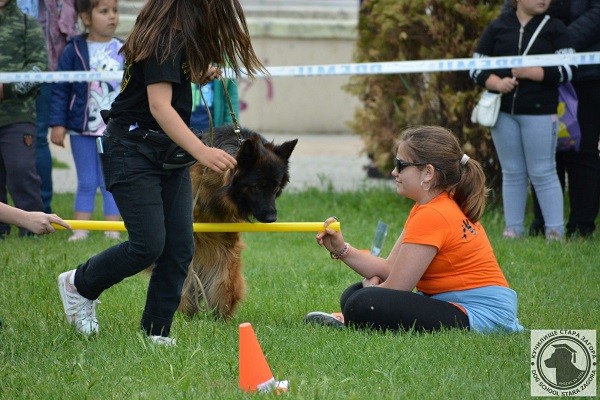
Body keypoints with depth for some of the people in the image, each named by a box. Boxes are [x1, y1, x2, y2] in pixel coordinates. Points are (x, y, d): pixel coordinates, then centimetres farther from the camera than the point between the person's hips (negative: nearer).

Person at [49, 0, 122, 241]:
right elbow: (60, 90, 0)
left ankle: (113, 229, 7)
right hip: (82, 130, -1)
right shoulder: (74, 51, -2)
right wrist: (57, 124, -5)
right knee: (86, 183, 5)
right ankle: (80, 229, 9)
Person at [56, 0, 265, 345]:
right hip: (133, 147, -9)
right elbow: (159, 105, -30)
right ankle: (79, 284, 11)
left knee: (180, 248, 2)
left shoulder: (180, 36, 9)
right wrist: (201, 151, -40)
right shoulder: (164, 40, -20)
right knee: (149, 244, -13)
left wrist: (200, 75, 8)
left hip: (169, 149, 9)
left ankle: (156, 332, 9)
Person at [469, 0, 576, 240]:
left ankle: (555, 230, 1)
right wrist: (496, 83, -11)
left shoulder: (555, 29, 3)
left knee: (543, 173, -2)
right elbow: (476, 67, 8)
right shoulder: (497, 27, 8)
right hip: (503, 112, 2)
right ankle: (513, 229, 13)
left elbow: (567, 70, -5)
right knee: (512, 173, 9)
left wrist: (530, 72, -14)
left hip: (539, 112, -2)